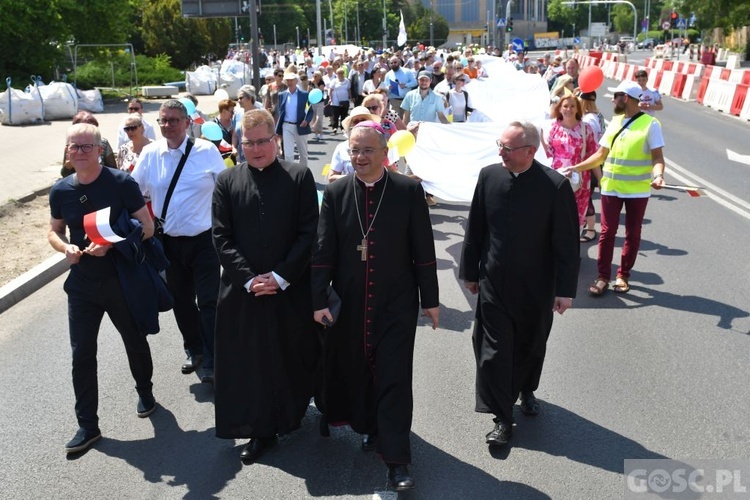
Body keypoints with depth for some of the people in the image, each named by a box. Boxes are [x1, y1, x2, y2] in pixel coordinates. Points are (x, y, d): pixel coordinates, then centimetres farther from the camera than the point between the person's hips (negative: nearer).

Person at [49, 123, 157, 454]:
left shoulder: (121, 183, -12)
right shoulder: (60, 191, 0)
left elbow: (147, 228, -9)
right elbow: (54, 231, 12)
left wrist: (111, 243, -24)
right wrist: (65, 247, -11)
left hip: (122, 281, -3)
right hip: (82, 284, 3)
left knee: (135, 342, 16)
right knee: (81, 354, 4)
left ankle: (145, 393, 43)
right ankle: (87, 425, 17)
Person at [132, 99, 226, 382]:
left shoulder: (207, 151, -7)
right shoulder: (150, 154, -1)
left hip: (204, 240, -3)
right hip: (169, 241, 4)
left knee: (208, 302, -1)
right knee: (181, 301, 17)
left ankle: (211, 363, 14)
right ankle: (194, 351, 38)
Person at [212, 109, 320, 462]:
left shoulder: (299, 177, -1)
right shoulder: (227, 181, 3)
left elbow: (308, 234, -5)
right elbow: (221, 238, 0)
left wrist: (280, 276, -12)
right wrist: (249, 279, -10)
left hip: (291, 289, -1)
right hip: (243, 291, 1)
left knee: (292, 356, 11)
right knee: (250, 361, 6)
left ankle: (292, 414, 36)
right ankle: (261, 430, 20)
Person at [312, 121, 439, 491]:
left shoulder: (409, 191, -5)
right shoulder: (335, 193, 0)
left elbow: (423, 250, -2)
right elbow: (323, 251, 0)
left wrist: (430, 299, 0)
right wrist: (319, 299, -5)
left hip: (396, 302, -2)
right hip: (349, 303, 2)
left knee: (394, 377, 0)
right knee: (355, 370, 15)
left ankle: (396, 460, 10)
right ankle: (369, 426, 42)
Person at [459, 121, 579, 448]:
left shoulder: (555, 186, -16)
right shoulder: (489, 176, -7)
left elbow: (567, 242, -11)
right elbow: (475, 228, 2)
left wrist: (565, 289, -10)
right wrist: (470, 271, 6)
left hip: (536, 286, -1)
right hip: (494, 282, 1)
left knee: (530, 345, 19)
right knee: (494, 350, 1)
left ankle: (526, 390, 47)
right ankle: (502, 418, 15)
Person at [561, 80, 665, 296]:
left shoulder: (650, 124, -8)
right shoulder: (615, 122, 8)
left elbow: (657, 157, -10)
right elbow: (601, 155, 13)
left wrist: (658, 175, -30)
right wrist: (576, 167, 5)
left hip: (637, 190, -4)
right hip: (611, 188, 4)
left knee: (632, 235, 9)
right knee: (607, 233, 4)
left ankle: (623, 275, 21)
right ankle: (603, 276, 12)